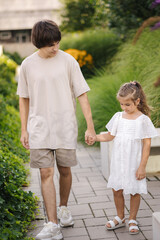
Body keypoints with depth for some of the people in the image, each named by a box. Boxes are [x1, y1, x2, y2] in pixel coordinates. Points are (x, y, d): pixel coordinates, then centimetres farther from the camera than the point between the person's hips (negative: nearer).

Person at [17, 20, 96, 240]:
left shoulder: (68, 61, -4)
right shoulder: (28, 65, 1)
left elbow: (82, 95, -2)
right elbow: (24, 99, 10)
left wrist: (90, 126, -7)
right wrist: (24, 129, 6)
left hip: (65, 127, 0)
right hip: (39, 128, 1)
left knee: (65, 171, 10)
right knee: (46, 174, -6)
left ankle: (63, 208, 36)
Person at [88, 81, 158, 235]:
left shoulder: (143, 120, -10)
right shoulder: (118, 117, 3)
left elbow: (147, 144, -9)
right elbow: (110, 135, 13)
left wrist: (142, 166, -12)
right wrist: (95, 137, -6)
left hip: (134, 163, -4)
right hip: (118, 162, 4)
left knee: (134, 191, 6)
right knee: (116, 190, 10)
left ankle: (132, 220, 25)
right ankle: (120, 218, 30)